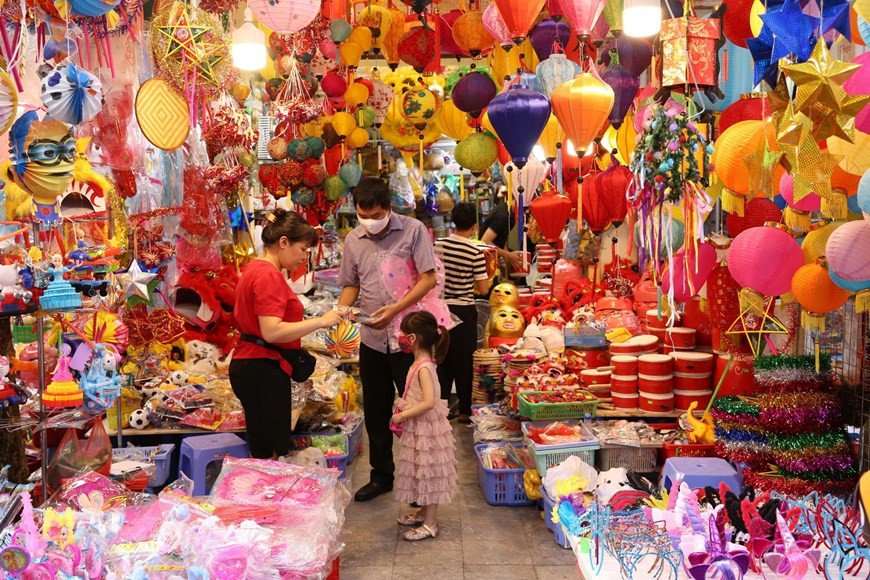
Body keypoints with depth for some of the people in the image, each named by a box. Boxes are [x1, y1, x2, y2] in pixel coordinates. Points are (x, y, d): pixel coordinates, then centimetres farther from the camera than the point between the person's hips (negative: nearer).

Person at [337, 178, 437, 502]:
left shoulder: (413, 231, -7)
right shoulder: (353, 239, 6)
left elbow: (429, 278, -12)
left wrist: (395, 309, -22)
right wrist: (343, 308, -6)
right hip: (372, 338, 5)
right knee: (376, 411, 14)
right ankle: (381, 475, 30)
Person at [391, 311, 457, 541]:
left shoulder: (423, 368, -24)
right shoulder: (421, 363, 6)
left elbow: (429, 402, -32)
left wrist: (402, 415, -24)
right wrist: (403, 413, 8)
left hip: (425, 429, -9)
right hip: (419, 428, 9)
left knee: (427, 473, 1)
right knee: (423, 473, 20)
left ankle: (430, 525, 12)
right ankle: (425, 513, 35)